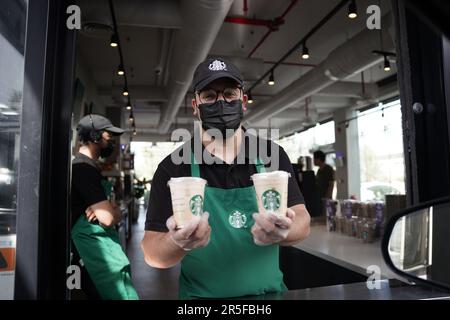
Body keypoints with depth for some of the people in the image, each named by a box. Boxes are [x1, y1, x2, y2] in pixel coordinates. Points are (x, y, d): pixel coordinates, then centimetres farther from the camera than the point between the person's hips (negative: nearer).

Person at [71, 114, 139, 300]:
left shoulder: (85, 166, 18)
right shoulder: (85, 168, -15)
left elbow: (114, 211, 16)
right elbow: (108, 218, -22)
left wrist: (108, 209, -8)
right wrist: (114, 212, 2)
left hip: (97, 249, 10)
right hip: (99, 250, -10)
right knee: (126, 296, -8)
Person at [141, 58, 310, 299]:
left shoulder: (272, 154, -6)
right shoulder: (173, 166, -12)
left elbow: (302, 221, -8)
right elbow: (152, 253, -12)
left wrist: (282, 232, -30)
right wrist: (178, 243, -33)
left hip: (270, 291, 3)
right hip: (201, 295, -2)